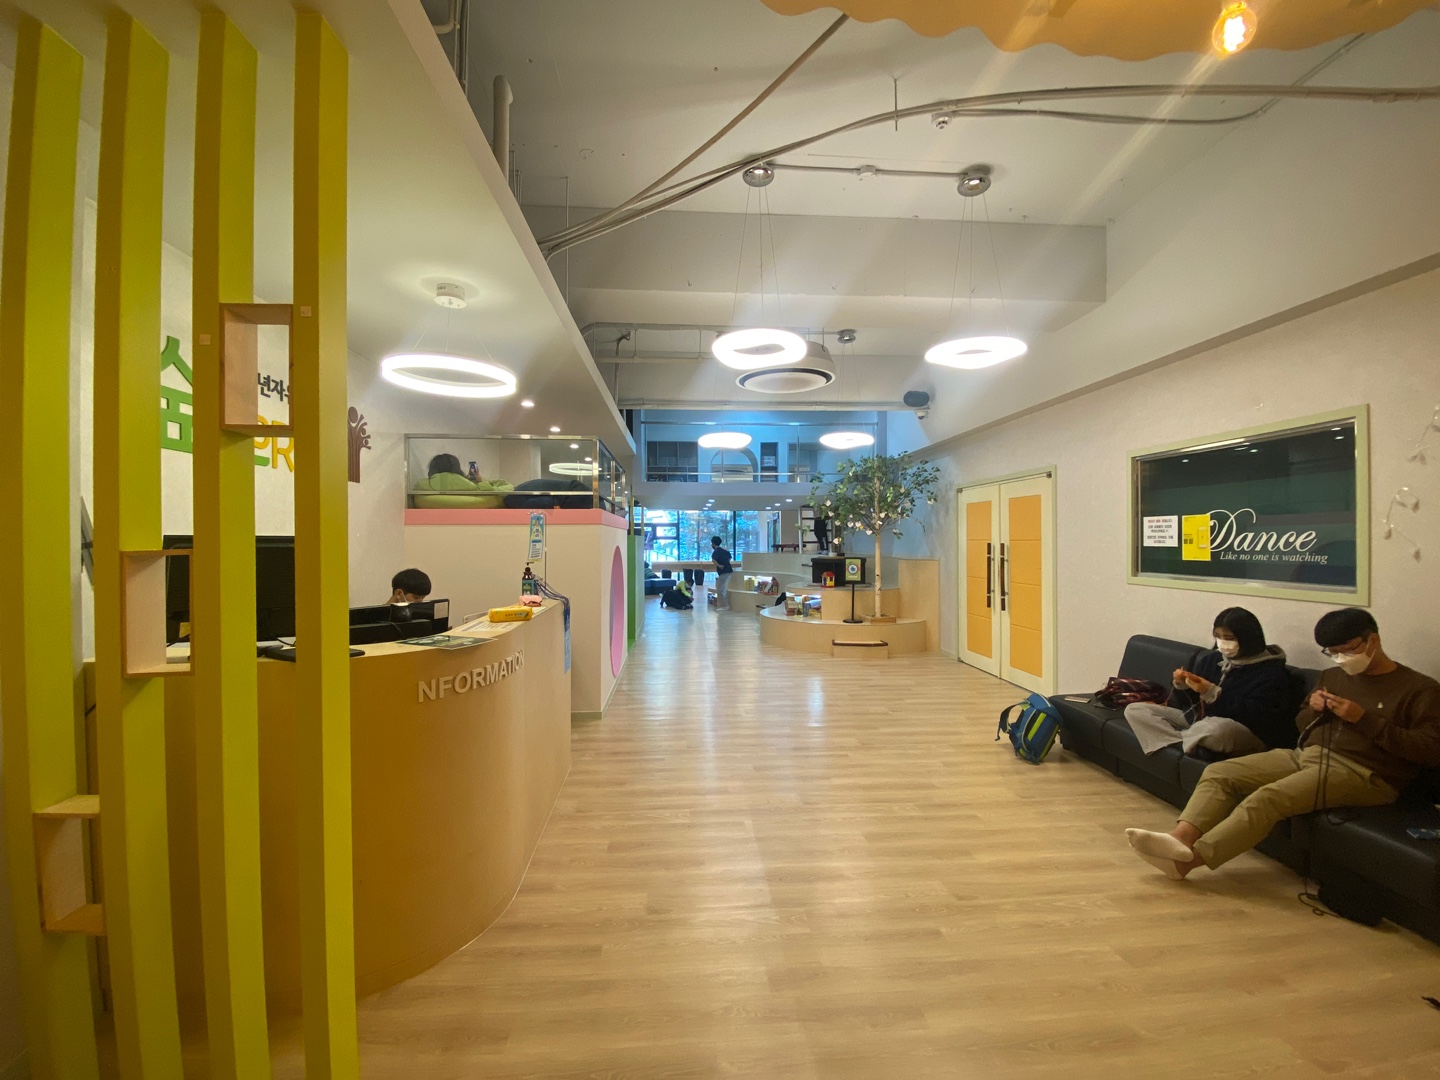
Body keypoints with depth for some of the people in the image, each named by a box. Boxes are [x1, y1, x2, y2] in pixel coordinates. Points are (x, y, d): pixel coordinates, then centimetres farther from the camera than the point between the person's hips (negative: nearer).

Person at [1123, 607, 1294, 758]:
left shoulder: (1271, 671, -8)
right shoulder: (1211, 659, 10)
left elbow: (1254, 716, -19)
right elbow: (1193, 702, 16)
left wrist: (1212, 693, -27)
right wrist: (1183, 686, -6)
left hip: (1247, 735, -7)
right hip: (1198, 720, 7)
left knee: (1216, 728, -44)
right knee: (1134, 710, -6)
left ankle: (1177, 739, -13)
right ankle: (1185, 742, -26)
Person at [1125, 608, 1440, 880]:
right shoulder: (1333, 676, 20)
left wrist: (1364, 718, -15)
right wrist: (1313, 709, 4)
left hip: (1361, 774, -7)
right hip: (1305, 755, 7)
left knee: (1267, 797, -31)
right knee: (1219, 772, -14)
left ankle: (1188, 860, -33)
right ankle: (1181, 838, -30)